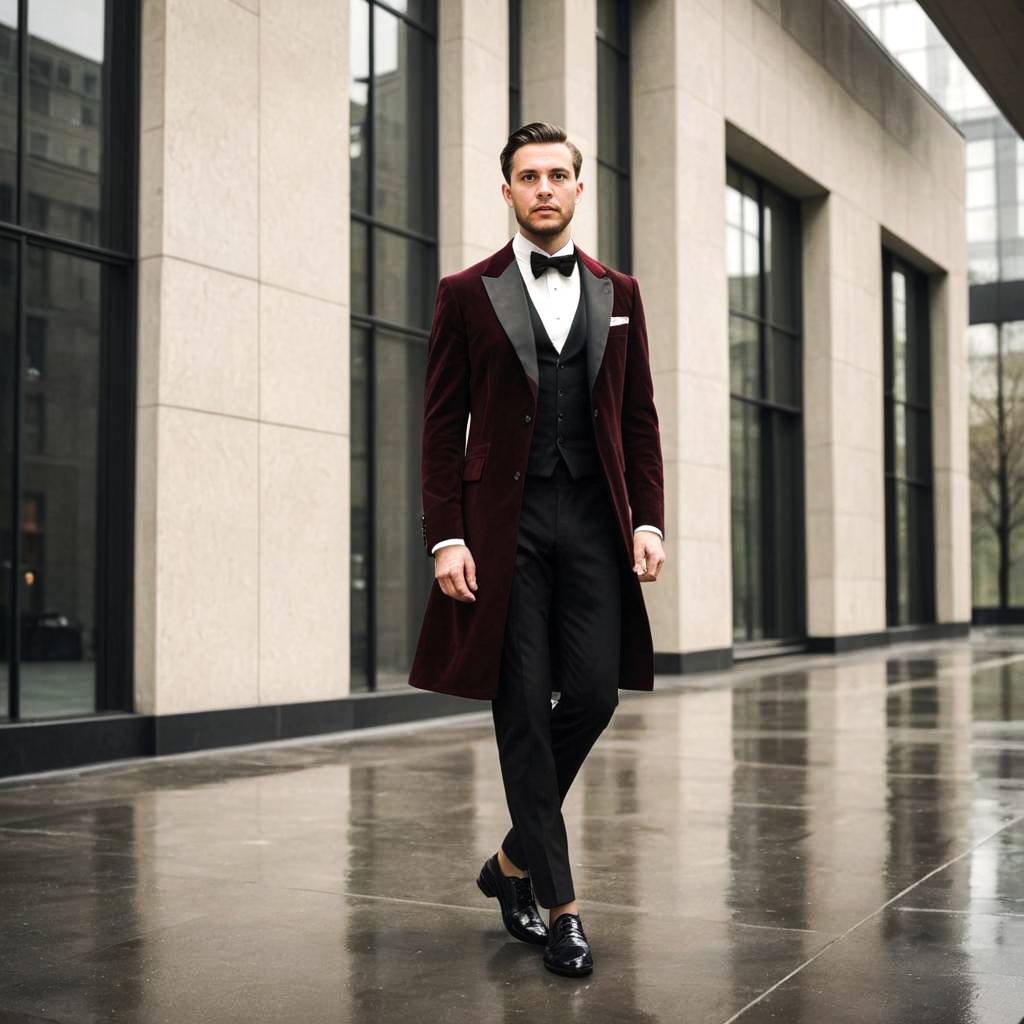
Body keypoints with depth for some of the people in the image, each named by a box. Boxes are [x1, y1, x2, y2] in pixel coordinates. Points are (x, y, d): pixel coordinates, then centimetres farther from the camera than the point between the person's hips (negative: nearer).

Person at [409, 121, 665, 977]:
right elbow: (442, 425, 2)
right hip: (505, 523, -2)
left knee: (594, 692, -4)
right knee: (523, 711, -1)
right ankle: (559, 905, 9)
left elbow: (640, 418, 13)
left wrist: (649, 521, 2)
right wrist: (446, 538, -7)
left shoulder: (618, 294, 14)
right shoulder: (468, 294, 6)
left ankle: (516, 858, 20)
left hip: (594, 521, 3)